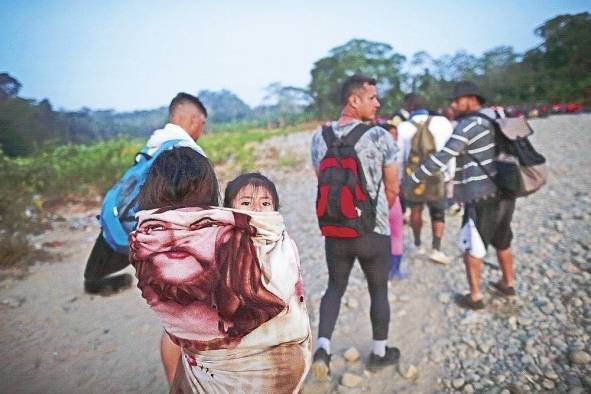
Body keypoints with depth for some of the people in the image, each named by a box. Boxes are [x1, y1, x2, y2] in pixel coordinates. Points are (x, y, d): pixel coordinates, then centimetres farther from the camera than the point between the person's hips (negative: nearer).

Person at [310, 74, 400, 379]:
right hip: (373, 231, -3)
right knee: (378, 291, 17)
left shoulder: (319, 137, -1)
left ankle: (322, 347, 10)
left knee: (335, 287, 21)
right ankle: (379, 353, 33)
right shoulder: (380, 136, -13)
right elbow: (393, 188, -4)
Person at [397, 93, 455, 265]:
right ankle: (436, 248, 0)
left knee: (416, 210, 21)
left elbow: (399, 157, -2)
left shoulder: (404, 127, -7)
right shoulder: (442, 122, -6)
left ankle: (418, 244, 33)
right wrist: (450, 174, 7)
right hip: (436, 177, -1)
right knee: (438, 213, 14)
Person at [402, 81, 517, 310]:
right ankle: (507, 284, 39)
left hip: (482, 196, -9)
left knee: (471, 246, 4)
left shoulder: (469, 124, -14)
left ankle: (475, 297, 13)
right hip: (505, 191, 9)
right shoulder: (495, 118, 12)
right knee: (502, 242, 23)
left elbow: (442, 157, -21)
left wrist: (412, 179, -19)